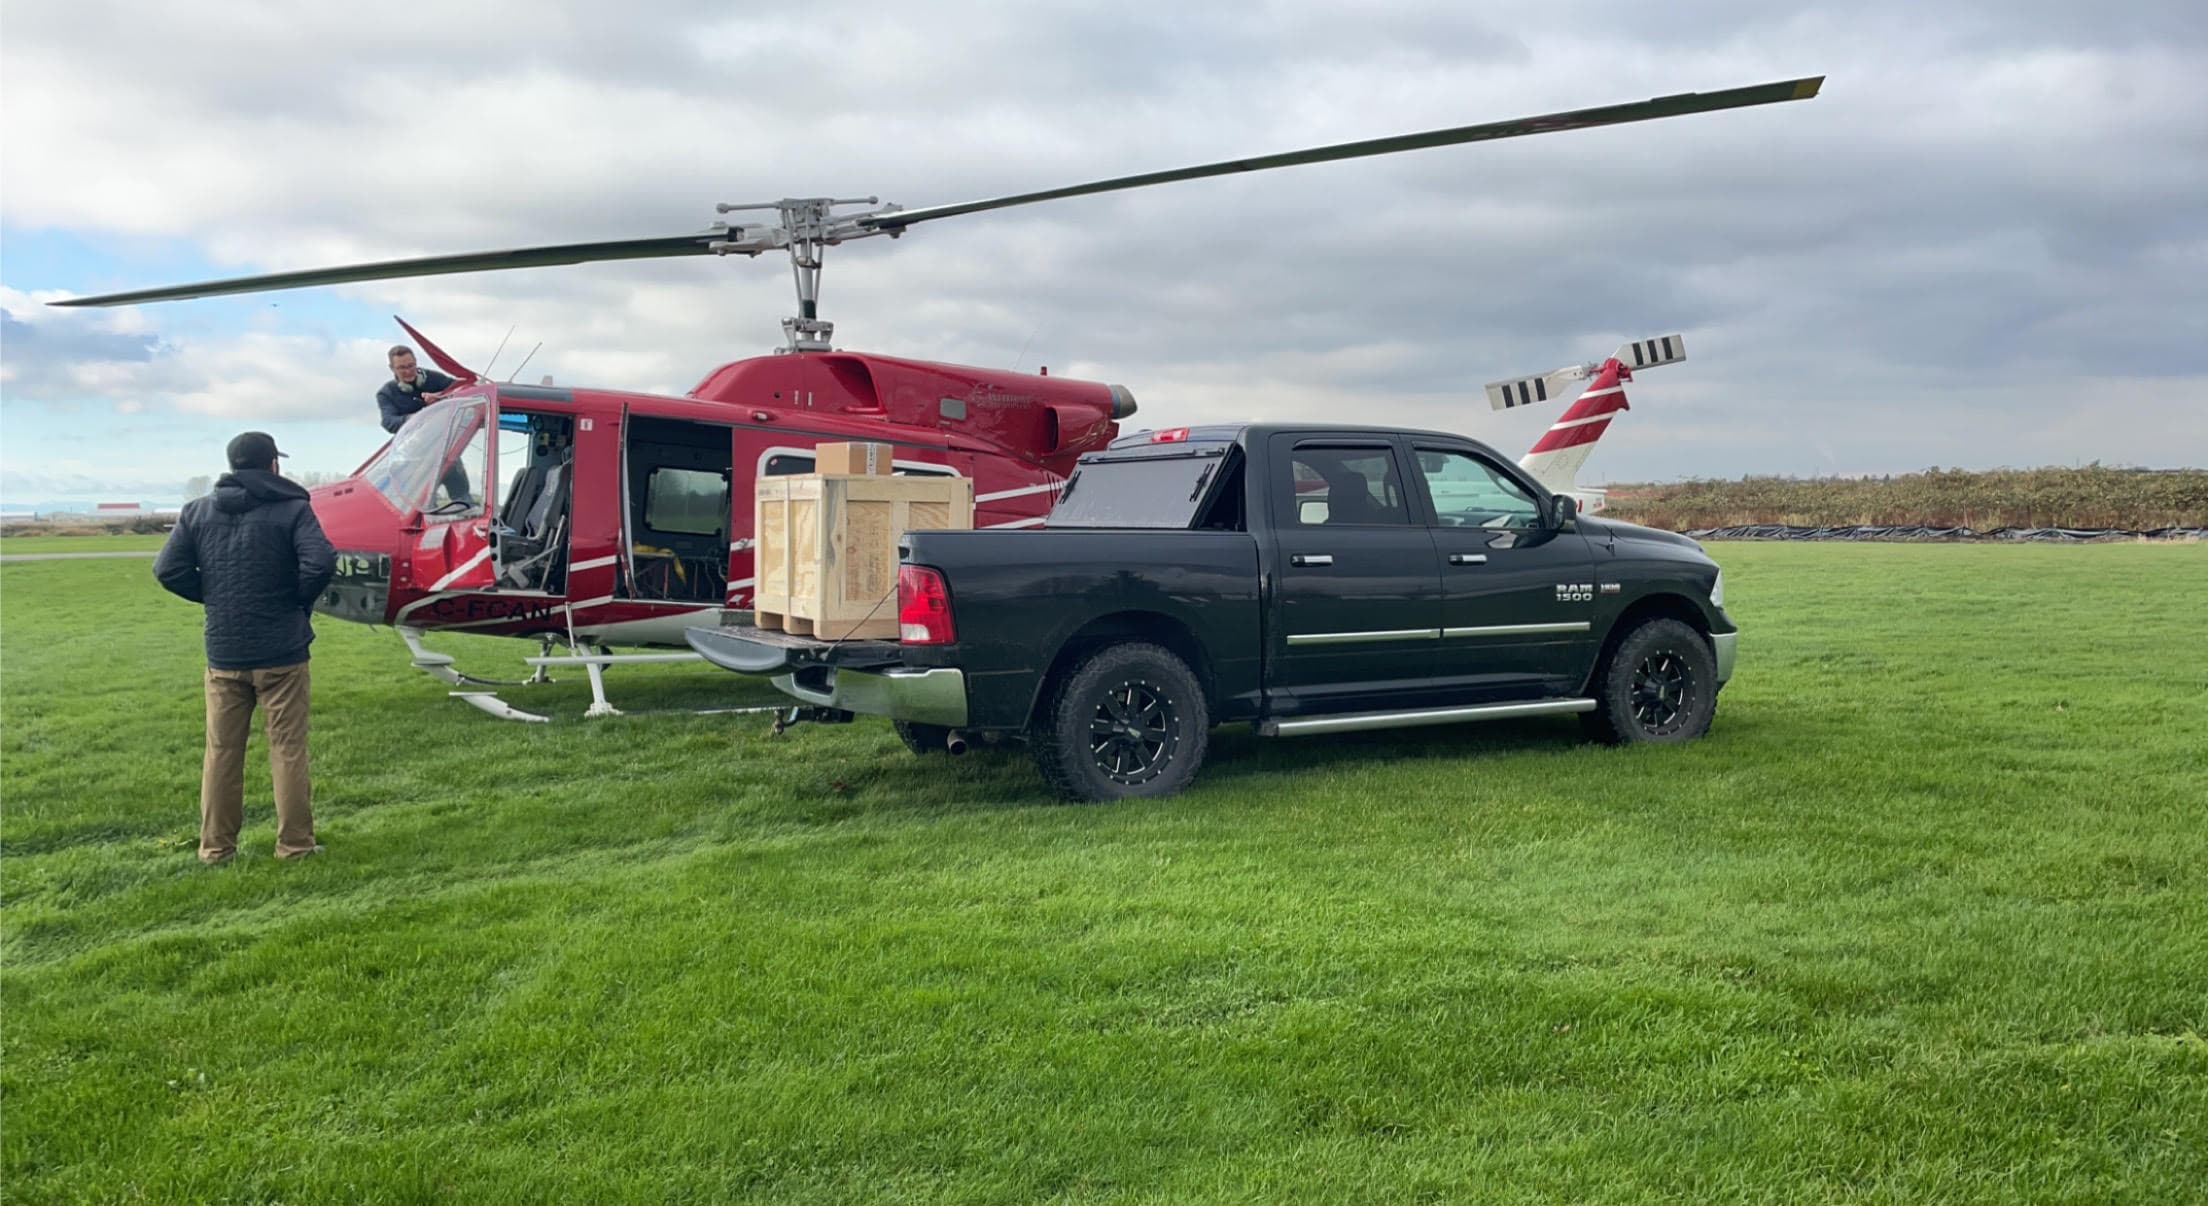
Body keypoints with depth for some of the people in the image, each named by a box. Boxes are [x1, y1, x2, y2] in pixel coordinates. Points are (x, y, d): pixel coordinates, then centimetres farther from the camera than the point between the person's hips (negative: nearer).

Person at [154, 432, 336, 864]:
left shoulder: (198, 511, 4)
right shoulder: (291, 509, -7)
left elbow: (168, 570, 0)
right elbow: (320, 562, -20)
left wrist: (212, 596, 11)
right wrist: (300, 600, -3)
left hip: (223, 653, 3)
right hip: (281, 653, -3)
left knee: (221, 752, 12)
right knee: (288, 750, 4)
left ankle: (215, 845, 17)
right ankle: (295, 843, 8)